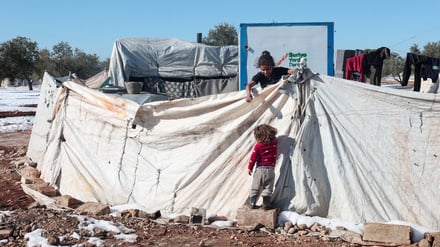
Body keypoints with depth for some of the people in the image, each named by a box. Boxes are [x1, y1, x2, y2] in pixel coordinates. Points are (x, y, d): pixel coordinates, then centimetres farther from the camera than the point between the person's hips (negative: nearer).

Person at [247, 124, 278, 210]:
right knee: (267, 188, 8)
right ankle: (266, 204, 5)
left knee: (255, 188, 10)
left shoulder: (258, 146, -10)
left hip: (259, 169, -2)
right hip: (270, 169, 2)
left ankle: (252, 203, 10)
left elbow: (253, 158, -7)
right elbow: (275, 138, 25)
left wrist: (250, 167, 3)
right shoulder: (274, 143, -1)